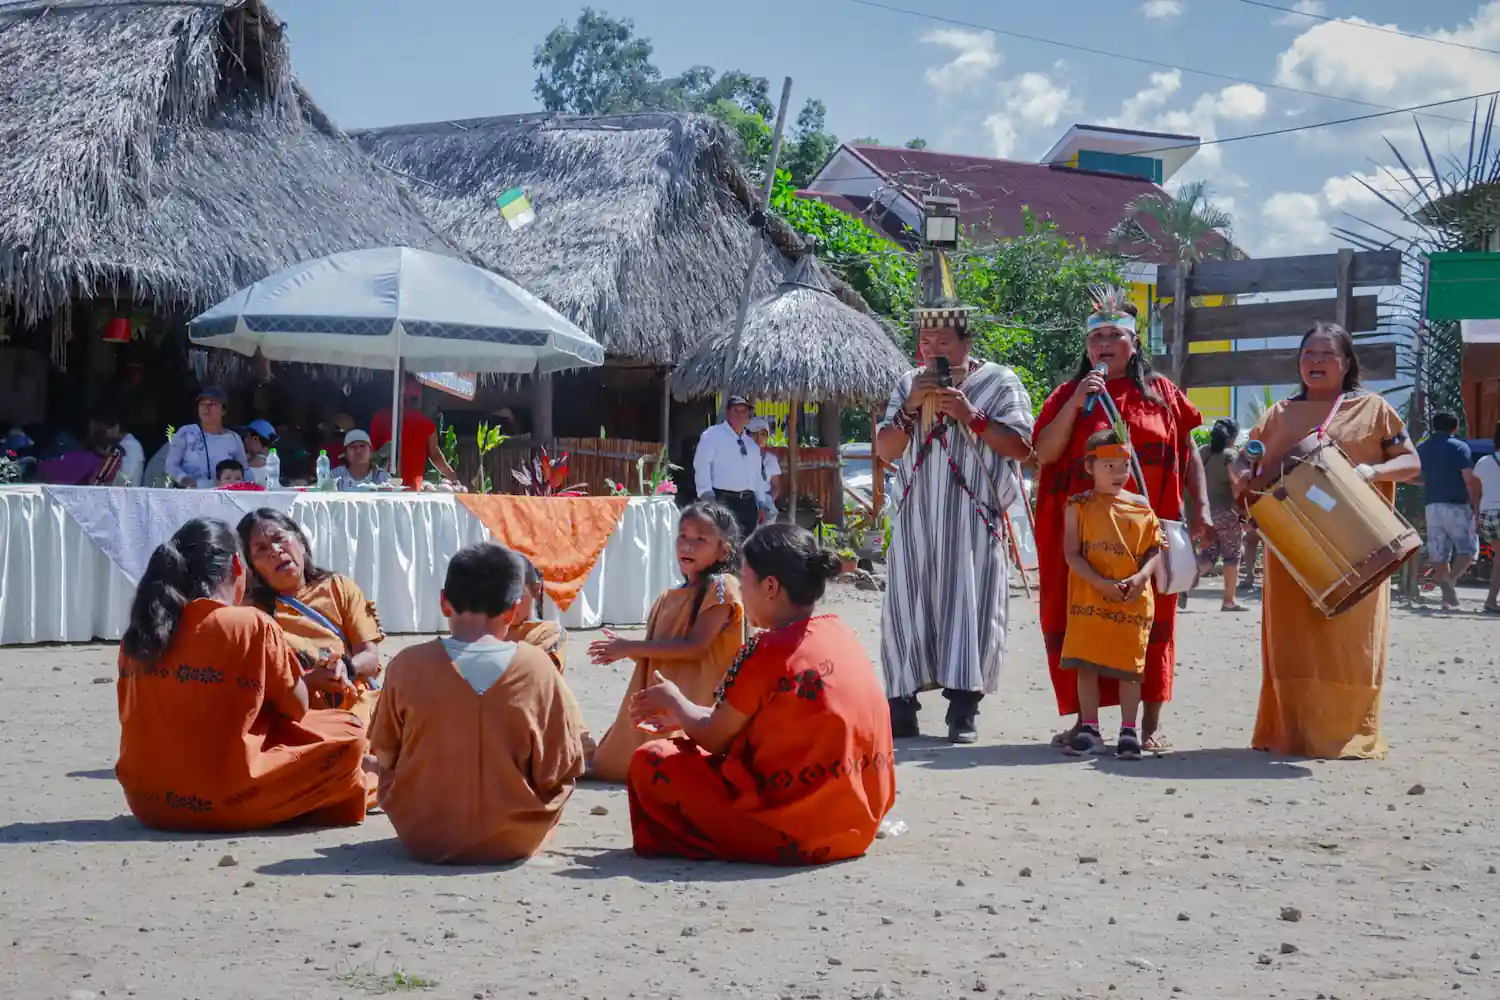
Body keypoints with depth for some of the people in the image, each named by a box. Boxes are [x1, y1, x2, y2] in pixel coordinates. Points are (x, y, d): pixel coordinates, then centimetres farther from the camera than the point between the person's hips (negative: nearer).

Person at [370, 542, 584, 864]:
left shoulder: (408, 665, -10)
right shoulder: (538, 668, -11)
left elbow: (385, 759, -1)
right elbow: (561, 772, -7)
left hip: (423, 840, 1)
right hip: (515, 842, -1)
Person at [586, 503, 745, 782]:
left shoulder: (721, 588, -9)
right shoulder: (669, 599, 17)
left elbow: (696, 646, -19)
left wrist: (632, 647, -16)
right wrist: (623, 650, -1)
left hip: (699, 702, -9)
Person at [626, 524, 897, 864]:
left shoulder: (767, 651, -15)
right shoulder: (840, 633, 8)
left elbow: (713, 740, -3)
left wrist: (674, 702, 17)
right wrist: (680, 713, 27)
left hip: (795, 834, -8)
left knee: (650, 762, 3)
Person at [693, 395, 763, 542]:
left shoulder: (752, 444, 22)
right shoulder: (713, 435, 1)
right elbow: (702, 465, -8)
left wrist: (760, 504, 17)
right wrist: (707, 496, -19)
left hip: (748, 502, 7)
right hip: (722, 500, -7)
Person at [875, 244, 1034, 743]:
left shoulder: (999, 382, 1)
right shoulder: (909, 384, 13)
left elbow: (1020, 446, -7)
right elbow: (884, 451, 8)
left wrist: (971, 416, -16)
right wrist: (910, 410, -8)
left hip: (973, 520, -3)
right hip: (917, 519, 3)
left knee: (969, 606, -4)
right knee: (907, 605, 0)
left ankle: (964, 708, 1)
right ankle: (902, 705, 5)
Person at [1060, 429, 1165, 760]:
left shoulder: (1141, 507, 6)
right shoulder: (1079, 506, 1)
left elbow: (1155, 550, 8)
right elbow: (1072, 553, -5)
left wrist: (1141, 576, -12)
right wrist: (1101, 582, -17)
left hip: (1134, 600, 1)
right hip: (1089, 599, -1)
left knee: (1129, 664, 3)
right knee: (1087, 664, 1)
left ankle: (1129, 731, 10)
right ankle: (1089, 729, 10)